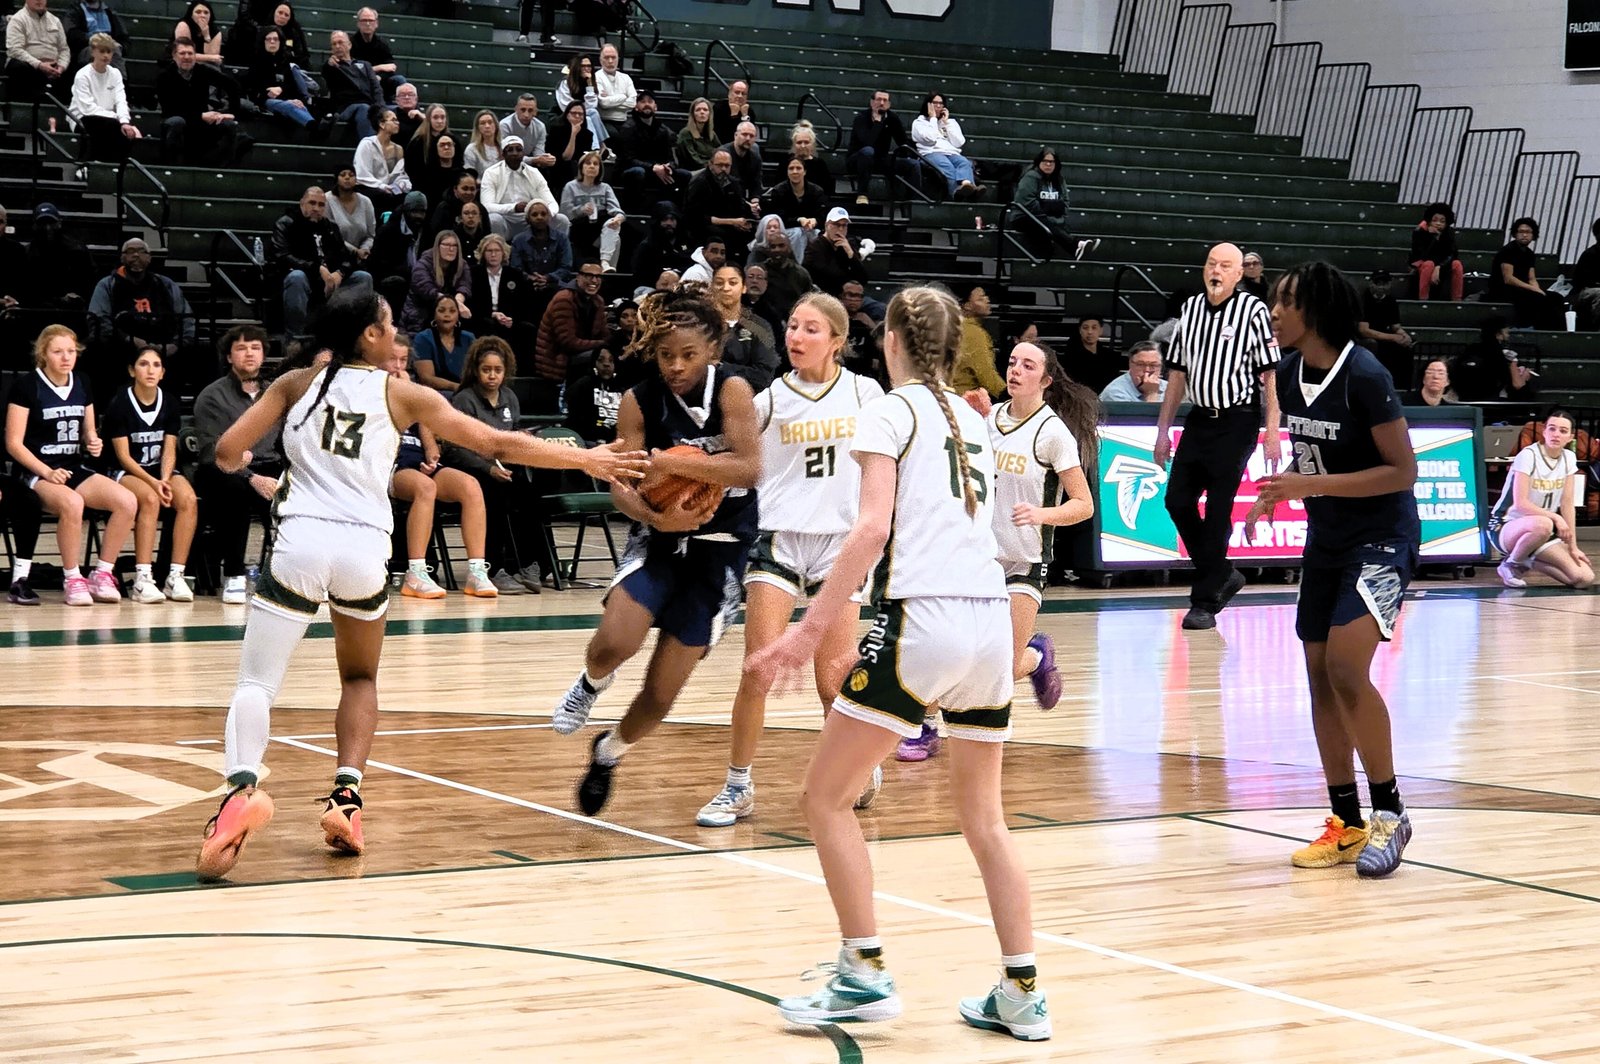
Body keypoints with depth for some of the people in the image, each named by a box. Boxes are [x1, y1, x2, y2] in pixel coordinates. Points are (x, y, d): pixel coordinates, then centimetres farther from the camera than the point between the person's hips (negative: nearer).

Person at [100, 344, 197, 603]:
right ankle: (142, 579, -36)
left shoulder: (170, 404, 5)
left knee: (188, 499, -28)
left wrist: (164, 480, -17)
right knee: (150, 498, -36)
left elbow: (169, 450, 2)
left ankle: (175, 576, -27)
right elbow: (123, 455, -10)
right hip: (126, 473, -4)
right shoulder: (120, 404, -7)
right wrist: (153, 482, -22)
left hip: (161, 471, 4)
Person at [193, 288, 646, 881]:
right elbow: (496, 444, 8)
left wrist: (241, 463, 32)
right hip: (364, 548, 0)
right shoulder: (401, 394, 8)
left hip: (301, 543, 0)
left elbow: (227, 453, 8)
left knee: (256, 683, 0)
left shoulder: (298, 383, 11)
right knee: (360, 678, 24)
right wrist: (585, 460, 16)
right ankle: (346, 794, 6)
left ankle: (242, 787, -28)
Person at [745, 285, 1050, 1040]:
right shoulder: (972, 421, 20)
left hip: (921, 619, -7)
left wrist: (812, 628, -16)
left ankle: (865, 975, 1)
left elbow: (873, 527, -12)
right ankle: (1021, 994, 14)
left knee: (825, 797, 5)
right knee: (982, 815, 17)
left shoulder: (892, 411, 1)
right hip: (991, 621, 7)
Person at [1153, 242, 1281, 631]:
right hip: (1198, 420, 6)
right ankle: (1222, 576, 22)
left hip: (1237, 421, -6)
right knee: (1178, 500, 2)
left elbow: (1270, 374, -8)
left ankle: (1205, 602, 3)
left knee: (1217, 511, -4)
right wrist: (1163, 429, 14)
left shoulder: (1253, 310, -7)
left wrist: (1272, 431, -13)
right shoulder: (1191, 309, 10)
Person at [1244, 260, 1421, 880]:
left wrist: (1312, 485, -24)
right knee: (1320, 676, 6)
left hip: (1382, 538, -8)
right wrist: (1275, 493, 0)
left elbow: (1403, 471, -19)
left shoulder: (1364, 376, -20)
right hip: (1325, 541, 8)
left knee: (1346, 667, -20)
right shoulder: (1289, 377, 2)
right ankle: (1346, 826, 16)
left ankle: (1389, 811, -5)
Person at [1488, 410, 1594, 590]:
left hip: (1540, 531, 6)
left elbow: (1568, 504, 3)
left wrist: (1573, 547, -2)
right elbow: (1520, 503, -23)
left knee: (1584, 578, -12)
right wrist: (1555, 518, -31)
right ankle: (1511, 564, -12)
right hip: (1504, 528, -6)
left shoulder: (1569, 458, 3)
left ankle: (1526, 561, 10)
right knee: (1542, 524, -42)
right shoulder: (1528, 456, -16)